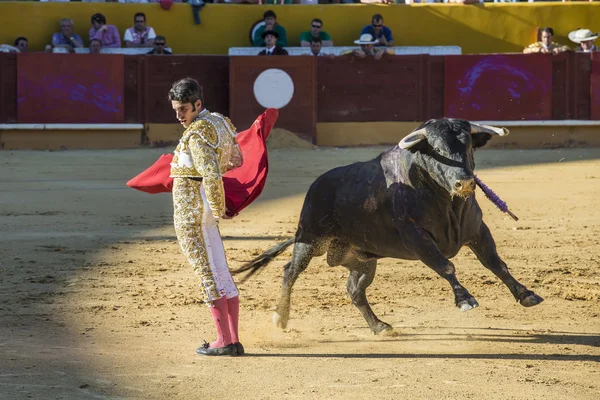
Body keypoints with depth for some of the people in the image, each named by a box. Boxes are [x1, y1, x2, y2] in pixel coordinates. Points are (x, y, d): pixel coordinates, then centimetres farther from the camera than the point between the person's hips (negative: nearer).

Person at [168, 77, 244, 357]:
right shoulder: (221, 123, 11)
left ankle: (224, 341, -2)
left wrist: (218, 208, -15)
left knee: (208, 276, -5)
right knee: (222, 274, 9)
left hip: (190, 212, -9)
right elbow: (235, 161, 23)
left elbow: (211, 175, -28)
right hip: (206, 211, 9)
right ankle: (233, 340, 11)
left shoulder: (197, 133, -18)